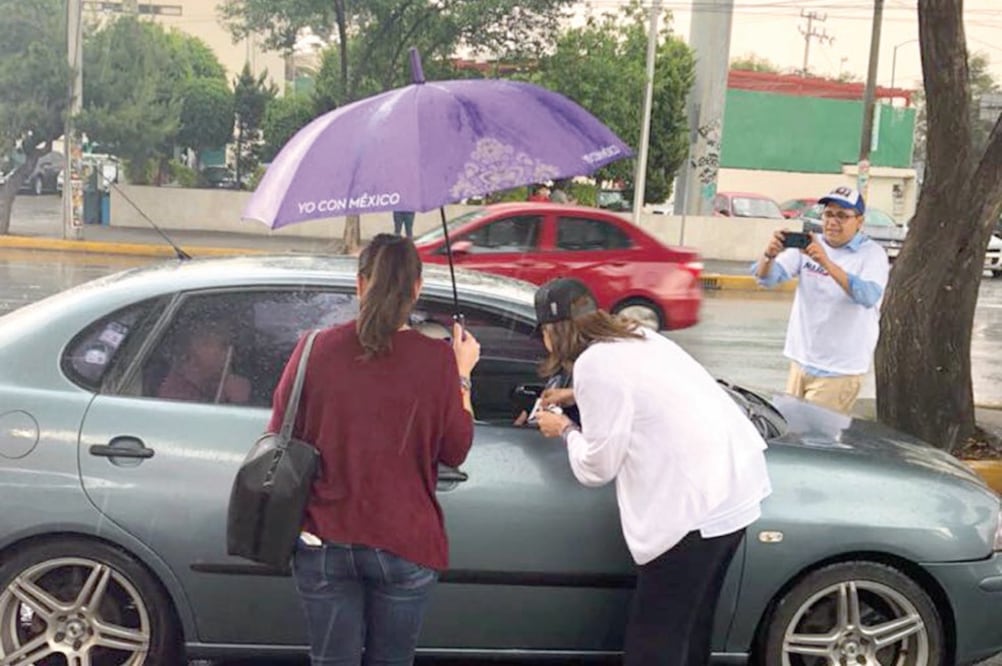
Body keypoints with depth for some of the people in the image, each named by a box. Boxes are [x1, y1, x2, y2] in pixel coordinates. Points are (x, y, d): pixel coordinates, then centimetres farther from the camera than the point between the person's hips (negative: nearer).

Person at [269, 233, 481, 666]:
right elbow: (455, 451, 0)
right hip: (403, 546, -1)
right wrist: (462, 374, 10)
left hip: (323, 542, 1)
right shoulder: (437, 359, -10)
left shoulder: (315, 349, -6)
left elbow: (280, 437, 4)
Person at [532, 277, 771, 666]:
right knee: (689, 627, 22)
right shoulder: (636, 338, 15)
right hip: (734, 485, 10)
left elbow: (597, 468, -7)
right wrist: (578, 395, 37)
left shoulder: (595, 362, -13)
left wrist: (565, 430, 10)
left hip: (697, 504, -10)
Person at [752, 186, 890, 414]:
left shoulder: (872, 254, -7)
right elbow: (766, 278, -3)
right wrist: (769, 255, -27)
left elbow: (869, 297, -27)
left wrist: (827, 263, -39)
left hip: (838, 371, -4)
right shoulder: (808, 244, 4)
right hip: (800, 361, 5)